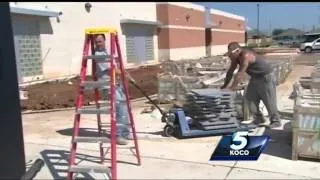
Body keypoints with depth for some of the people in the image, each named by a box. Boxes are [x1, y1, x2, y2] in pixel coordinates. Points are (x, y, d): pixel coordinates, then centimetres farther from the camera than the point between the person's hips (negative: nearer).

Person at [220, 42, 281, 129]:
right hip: (255, 78, 9)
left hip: (266, 77, -9)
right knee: (250, 98, 5)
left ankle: (276, 121, 11)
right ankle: (258, 119, 15)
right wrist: (225, 85, -2)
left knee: (269, 101, -3)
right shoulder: (236, 56, -5)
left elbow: (240, 74, -35)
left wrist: (231, 88, -34)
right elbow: (231, 71, 1)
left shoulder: (245, 56, -32)